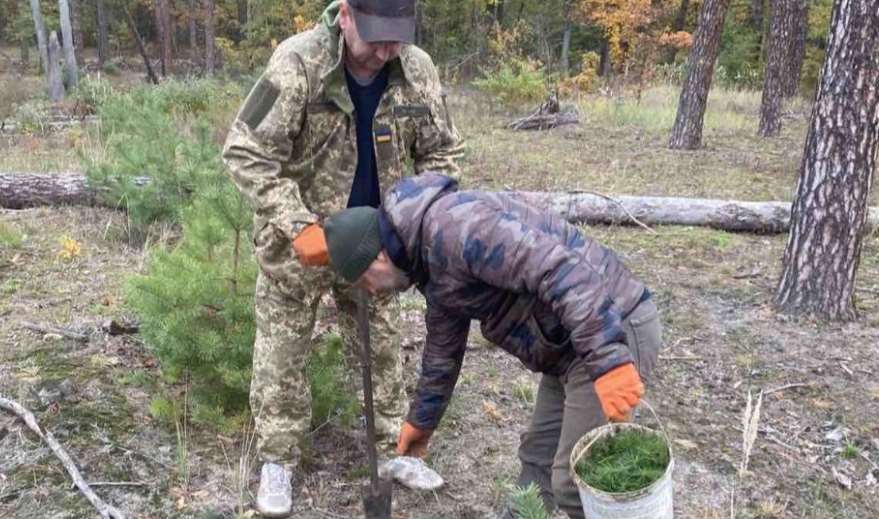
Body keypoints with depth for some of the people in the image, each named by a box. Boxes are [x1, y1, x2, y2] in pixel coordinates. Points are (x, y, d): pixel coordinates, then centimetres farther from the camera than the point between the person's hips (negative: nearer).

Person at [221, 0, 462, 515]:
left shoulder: (418, 71, -11)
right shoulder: (298, 62, -23)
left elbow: (441, 153, 0)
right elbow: (245, 152, -22)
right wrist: (298, 225, -30)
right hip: (297, 240, -3)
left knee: (382, 344, 15)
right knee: (283, 350, 8)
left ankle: (396, 446, 33)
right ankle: (278, 460, 26)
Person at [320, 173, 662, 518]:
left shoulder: (452, 225, -20)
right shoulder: (432, 266, 13)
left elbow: (557, 269, -29)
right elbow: (442, 352, 27)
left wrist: (607, 359, -32)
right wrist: (422, 421, 37)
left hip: (614, 331, -10)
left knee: (574, 481, -3)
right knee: (537, 457, 17)